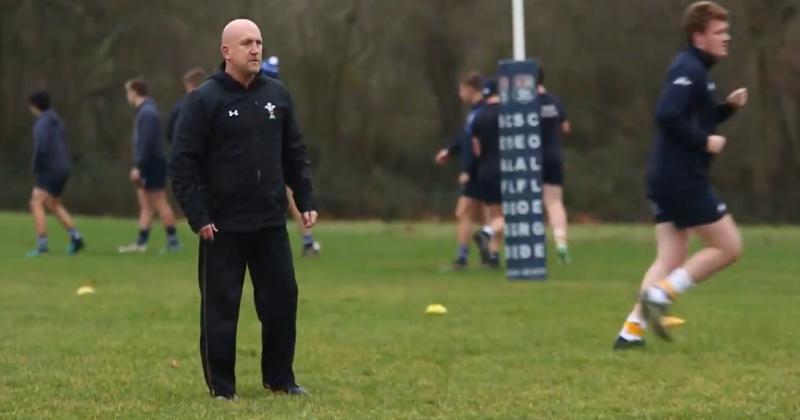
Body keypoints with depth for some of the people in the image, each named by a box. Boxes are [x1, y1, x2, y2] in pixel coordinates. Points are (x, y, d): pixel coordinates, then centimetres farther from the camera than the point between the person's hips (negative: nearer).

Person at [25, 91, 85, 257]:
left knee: (36, 204, -14)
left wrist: (36, 169, -11)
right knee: (54, 204, 25)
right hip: (62, 169, 10)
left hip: (48, 169, -10)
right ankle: (75, 238, 25)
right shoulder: (56, 121, 16)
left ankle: (42, 245, -24)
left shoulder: (42, 123, -14)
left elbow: (41, 148, -25)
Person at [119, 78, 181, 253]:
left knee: (160, 203, -6)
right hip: (148, 166, 10)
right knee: (145, 205, 8)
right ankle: (141, 242, 8)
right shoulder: (145, 111, 16)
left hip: (152, 165, -10)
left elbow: (145, 142, -22)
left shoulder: (147, 112, -15)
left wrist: (138, 166, -22)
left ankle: (173, 241, -4)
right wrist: (138, 166, 19)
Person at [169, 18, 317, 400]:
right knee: (221, 307, 1)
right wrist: (198, 217, -16)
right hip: (222, 226, -5)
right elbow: (182, 163, -10)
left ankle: (280, 378, 20)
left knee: (282, 298, 7)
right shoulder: (205, 100, -8)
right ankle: (221, 385, 11)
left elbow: (294, 154, 15)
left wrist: (306, 201, 7)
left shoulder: (277, 95, 7)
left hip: (271, 223, 5)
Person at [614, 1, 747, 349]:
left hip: (668, 179, 10)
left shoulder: (693, 70, 19)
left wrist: (729, 106, 13)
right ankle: (660, 294, -8)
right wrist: (705, 142, -18)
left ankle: (631, 330, 1)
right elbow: (668, 116, -26)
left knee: (670, 260, 7)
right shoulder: (689, 69, -13)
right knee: (728, 247, -3)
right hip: (682, 178, -10)